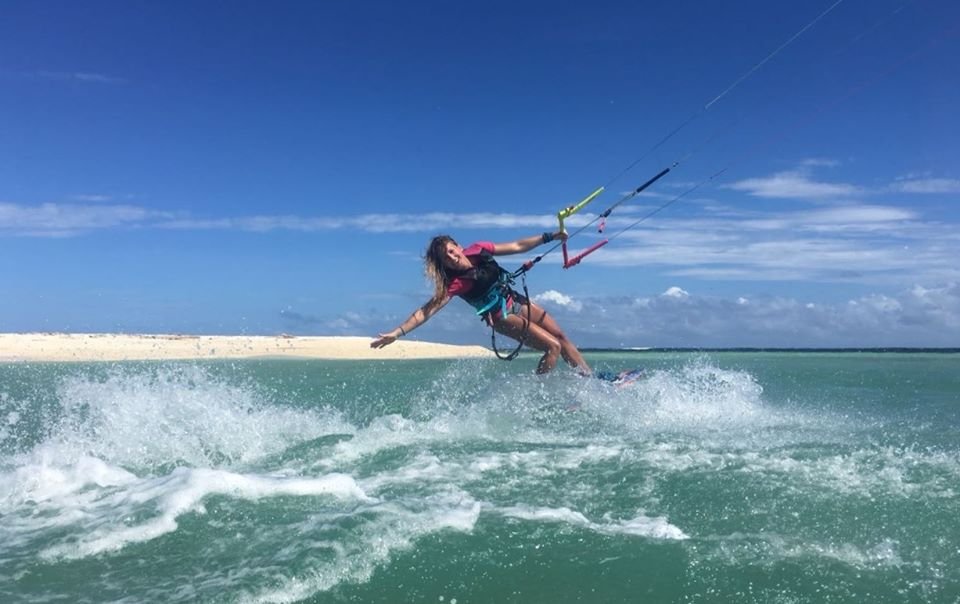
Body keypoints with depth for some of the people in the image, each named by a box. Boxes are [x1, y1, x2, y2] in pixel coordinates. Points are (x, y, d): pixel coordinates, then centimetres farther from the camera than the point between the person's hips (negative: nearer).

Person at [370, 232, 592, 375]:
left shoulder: (478, 250, -9)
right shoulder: (455, 283, -22)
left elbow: (517, 246, 0)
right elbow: (426, 311, -27)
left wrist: (549, 237, -3)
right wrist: (397, 333, -36)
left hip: (516, 300, 6)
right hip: (502, 317, -6)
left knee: (561, 337, 8)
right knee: (553, 347, -14)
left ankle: (589, 377, 21)